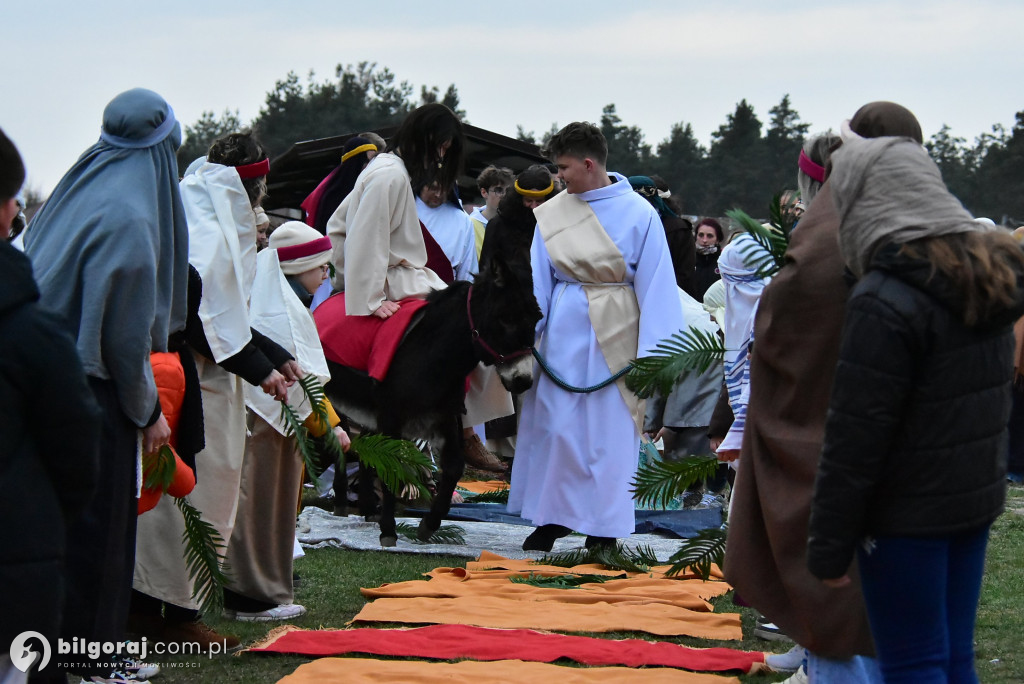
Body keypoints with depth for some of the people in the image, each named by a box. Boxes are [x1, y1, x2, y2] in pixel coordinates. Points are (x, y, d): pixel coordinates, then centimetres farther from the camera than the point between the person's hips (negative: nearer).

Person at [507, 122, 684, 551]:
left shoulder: (639, 214, -6)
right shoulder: (552, 214, 4)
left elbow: (655, 286, -6)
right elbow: (537, 280, 5)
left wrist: (652, 353, -10)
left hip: (617, 334, -3)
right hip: (564, 329, 3)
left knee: (611, 430, 1)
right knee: (557, 425, 5)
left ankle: (604, 529, 10)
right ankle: (554, 517, 18)